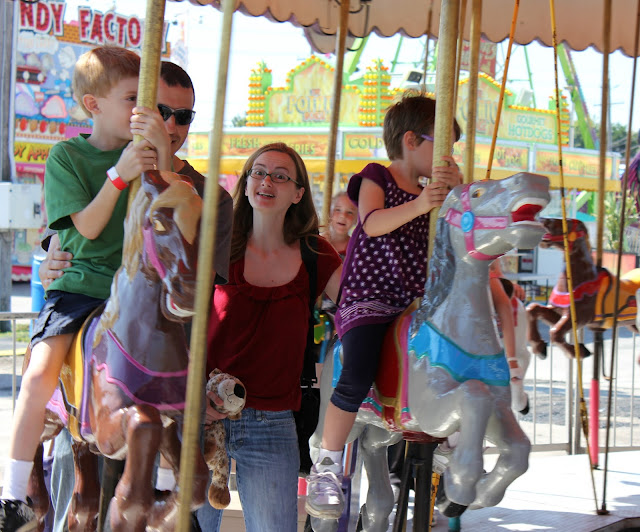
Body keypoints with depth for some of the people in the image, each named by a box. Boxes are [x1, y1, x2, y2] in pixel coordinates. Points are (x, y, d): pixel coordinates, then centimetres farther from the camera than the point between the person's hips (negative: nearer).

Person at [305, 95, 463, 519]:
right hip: (367, 304, -7)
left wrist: (458, 189, -5)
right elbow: (372, 223, -18)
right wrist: (419, 205, -32)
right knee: (358, 376, -29)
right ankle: (327, 466, -15)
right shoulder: (376, 178, 2)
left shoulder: (432, 196, 19)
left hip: (415, 306, 7)